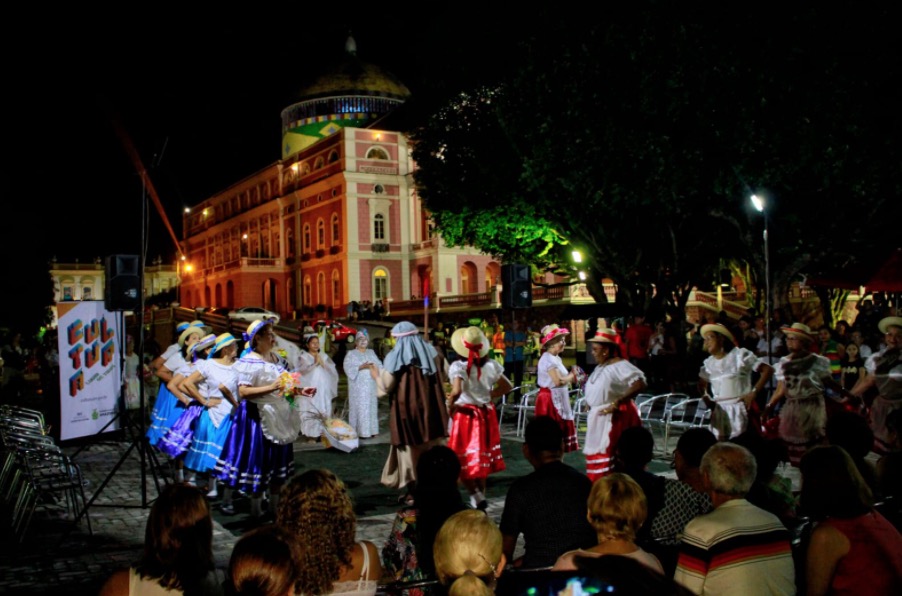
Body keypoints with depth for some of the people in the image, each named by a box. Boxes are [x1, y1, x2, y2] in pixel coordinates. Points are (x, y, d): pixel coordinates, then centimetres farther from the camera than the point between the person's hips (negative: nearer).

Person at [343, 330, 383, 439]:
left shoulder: (371, 353, 15)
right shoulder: (351, 354, 0)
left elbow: (379, 365, 8)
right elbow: (348, 368, -11)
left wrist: (373, 366, -14)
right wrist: (361, 367, -21)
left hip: (371, 386, 5)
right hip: (358, 386, -5)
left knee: (371, 407, 5)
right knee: (360, 408, -7)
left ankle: (371, 430, 9)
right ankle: (360, 431, -6)